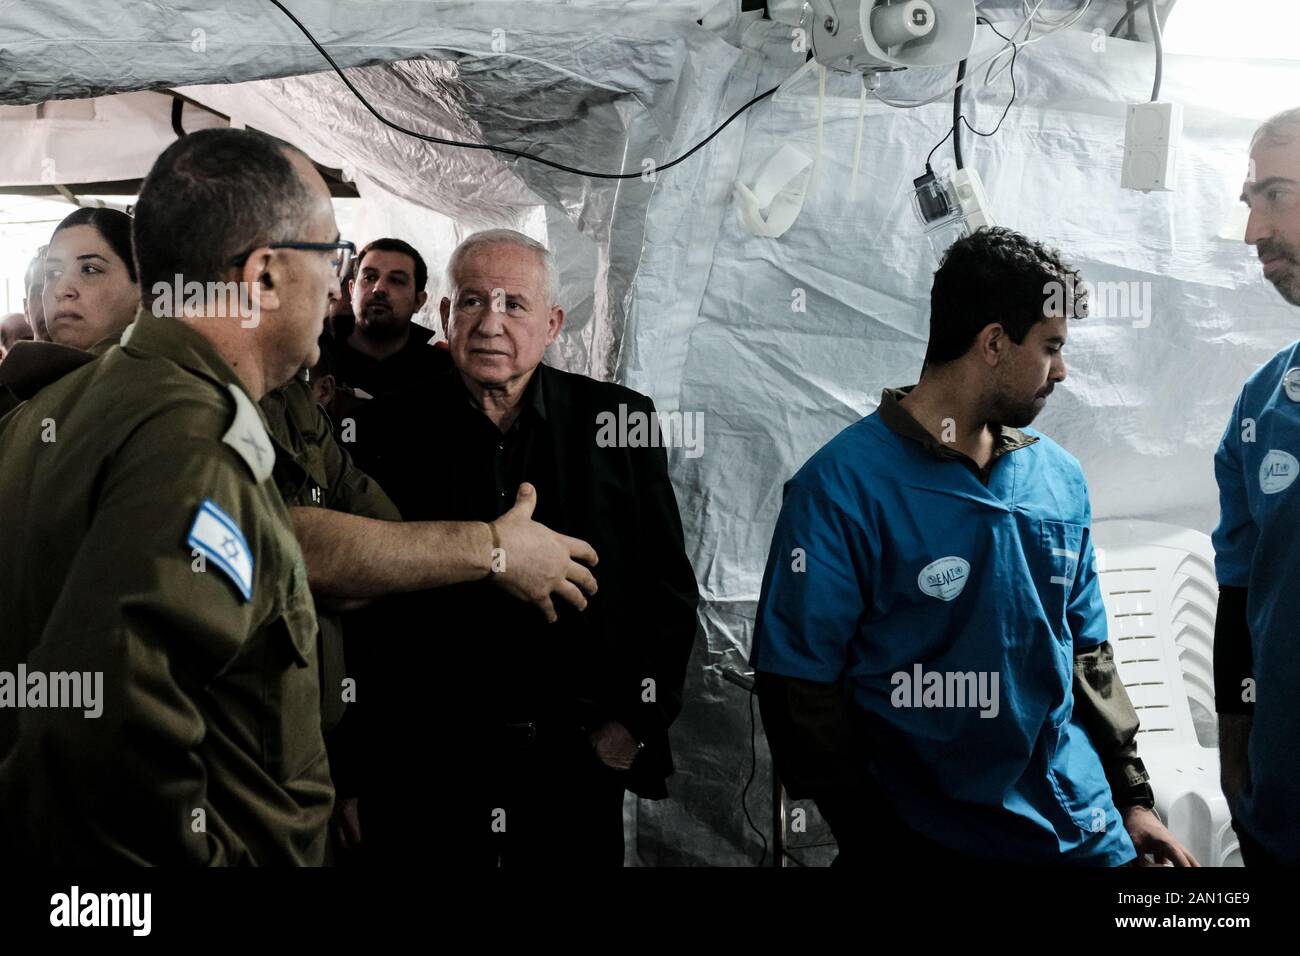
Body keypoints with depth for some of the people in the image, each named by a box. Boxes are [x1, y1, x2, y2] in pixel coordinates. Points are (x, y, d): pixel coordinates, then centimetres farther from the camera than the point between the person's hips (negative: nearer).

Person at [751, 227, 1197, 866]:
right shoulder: (840, 487, -15)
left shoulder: (1061, 478, 4)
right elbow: (798, 686, -14)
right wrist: (874, 839, -13)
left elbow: (1086, 651, 11)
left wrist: (1130, 796, 9)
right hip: (923, 837, -5)